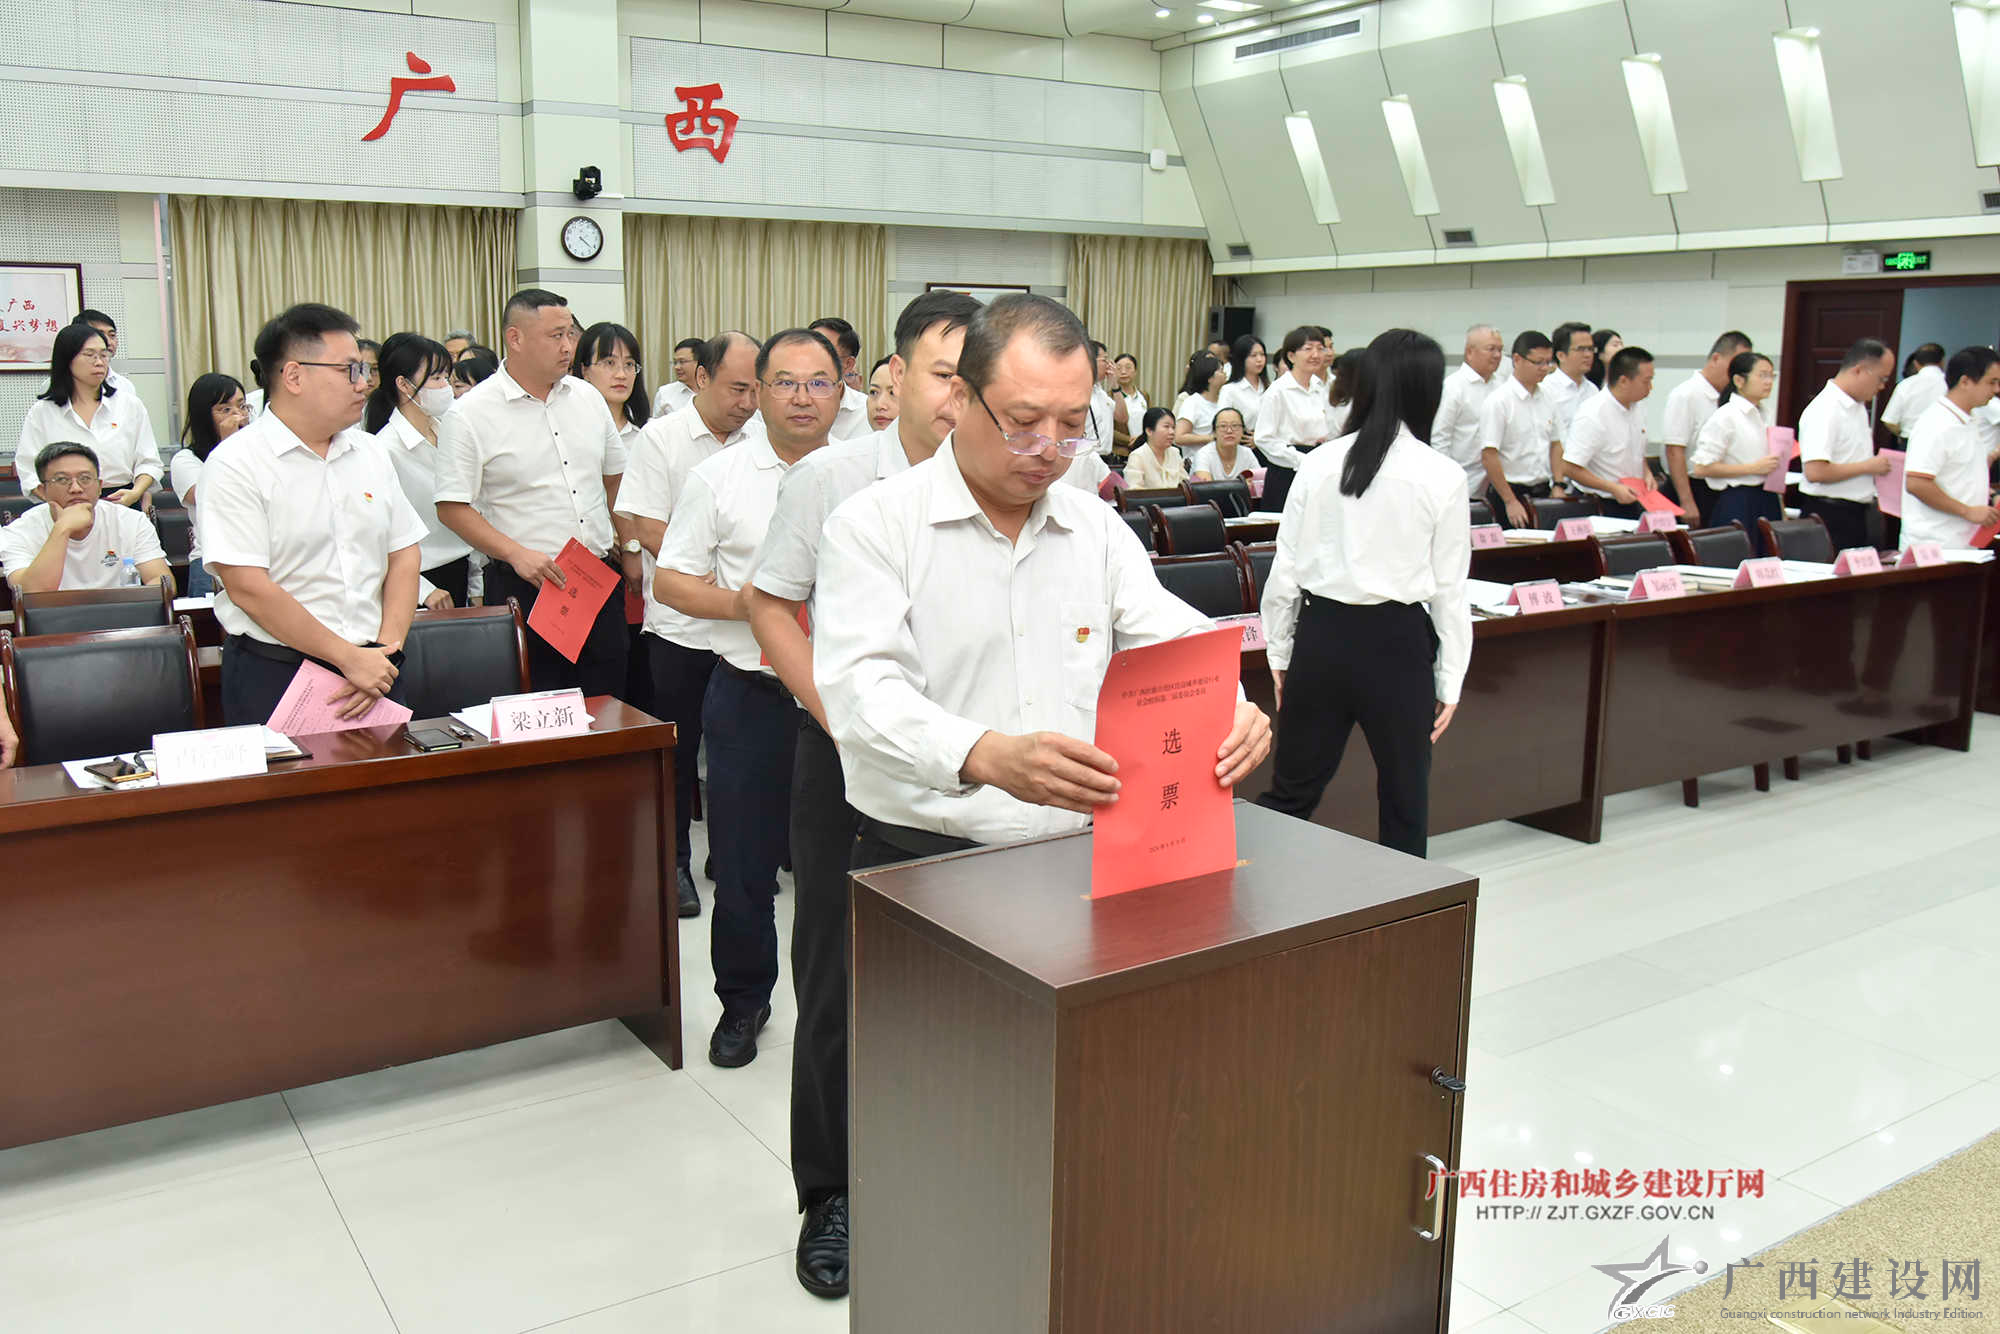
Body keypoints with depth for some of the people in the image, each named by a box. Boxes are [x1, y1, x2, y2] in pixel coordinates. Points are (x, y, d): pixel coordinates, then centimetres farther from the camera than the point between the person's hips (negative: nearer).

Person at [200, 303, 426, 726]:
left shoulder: (371, 455, 11)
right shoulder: (235, 465, -7)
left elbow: (404, 555, 9)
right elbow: (248, 588, -14)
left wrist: (386, 650, -5)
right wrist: (349, 658, -15)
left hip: (374, 670, 5)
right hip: (274, 678, -5)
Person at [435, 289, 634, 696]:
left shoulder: (588, 398, 10)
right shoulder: (470, 415, -7)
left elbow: (615, 478, 20)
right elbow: (452, 509, -9)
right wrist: (517, 553, -19)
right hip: (525, 586, -5)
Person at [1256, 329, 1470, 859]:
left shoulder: (1319, 464, -2)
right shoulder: (1442, 477, -6)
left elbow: (1286, 569, 0)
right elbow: (1449, 588, -3)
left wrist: (1281, 653, 12)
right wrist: (1450, 680, 6)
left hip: (1321, 636, 2)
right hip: (1397, 643, -2)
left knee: (1292, 791, 12)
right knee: (1404, 801, 13)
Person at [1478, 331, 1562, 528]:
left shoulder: (1546, 398, 10)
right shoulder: (1498, 401, -11)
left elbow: (1555, 444, 19)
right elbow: (1488, 456, -15)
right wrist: (1511, 502, -16)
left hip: (1543, 491, 6)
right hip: (1511, 491, -6)